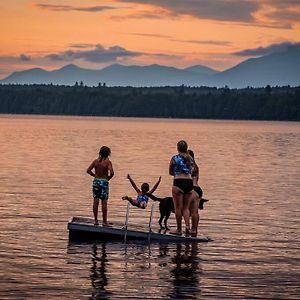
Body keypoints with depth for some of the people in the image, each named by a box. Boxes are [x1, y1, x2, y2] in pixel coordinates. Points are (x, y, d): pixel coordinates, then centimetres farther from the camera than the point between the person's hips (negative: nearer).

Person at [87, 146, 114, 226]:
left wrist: (95, 175, 9)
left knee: (96, 201, 6)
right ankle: (104, 221, 4)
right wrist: (108, 178, -2)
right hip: (104, 182, -3)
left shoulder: (96, 161, 2)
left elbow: (88, 170, 0)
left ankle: (96, 220, 9)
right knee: (104, 202, 1)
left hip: (96, 181, 4)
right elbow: (111, 172, -20)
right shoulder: (108, 162, -10)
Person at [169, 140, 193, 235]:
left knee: (178, 207, 3)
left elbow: (170, 172, 8)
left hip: (179, 182, -4)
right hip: (189, 183, 4)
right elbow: (191, 172, 13)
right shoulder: (190, 158, 9)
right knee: (186, 207, 13)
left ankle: (179, 229, 7)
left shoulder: (174, 158, -3)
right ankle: (187, 226, -6)